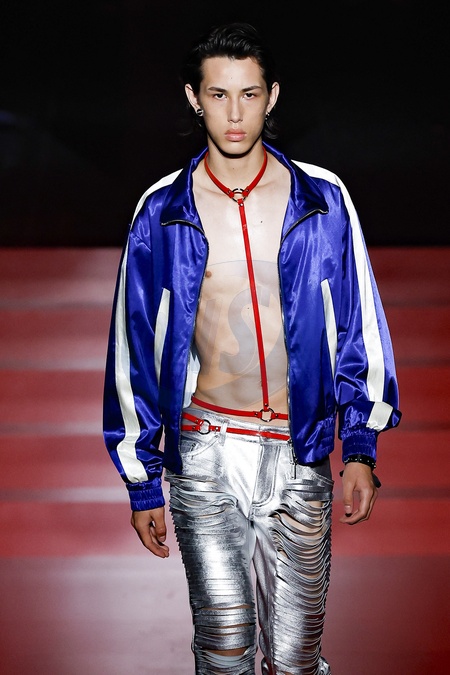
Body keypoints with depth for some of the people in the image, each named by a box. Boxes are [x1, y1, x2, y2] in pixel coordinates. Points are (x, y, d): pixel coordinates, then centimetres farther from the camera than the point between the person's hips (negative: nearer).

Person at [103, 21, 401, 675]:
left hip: (299, 453, 0)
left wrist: (361, 446, 1)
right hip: (205, 453, 0)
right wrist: (142, 481, 6)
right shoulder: (163, 213, 0)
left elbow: (360, 327, 6)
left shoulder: (322, 200, 0)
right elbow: (134, 346, 5)